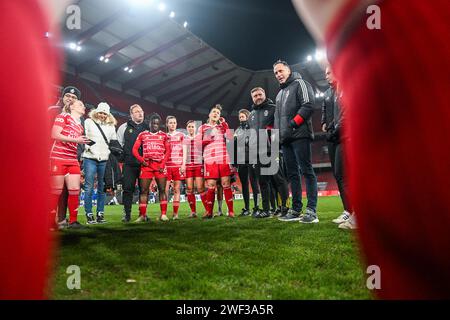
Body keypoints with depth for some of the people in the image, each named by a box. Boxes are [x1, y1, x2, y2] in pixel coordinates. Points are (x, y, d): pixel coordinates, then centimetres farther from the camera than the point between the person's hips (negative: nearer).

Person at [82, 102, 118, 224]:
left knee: (102, 188, 4)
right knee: (89, 188, -3)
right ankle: (89, 215, 2)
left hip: (104, 160, 3)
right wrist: (88, 147, -11)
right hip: (90, 158, -3)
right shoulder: (89, 122, 8)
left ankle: (100, 214, 11)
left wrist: (110, 152, 7)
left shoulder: (111, 126, 16)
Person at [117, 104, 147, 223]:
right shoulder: (124, 127, 9)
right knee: (128, 189, -1)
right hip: (129, 164, -1)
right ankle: (127, 214, 7)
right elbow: (118, 144, 15)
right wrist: (122, 156, 6)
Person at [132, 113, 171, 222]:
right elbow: (135, 149, 8)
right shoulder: (143, 135, 13)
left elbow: (168, 151, 5)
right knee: (143, 190, 0)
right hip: (146, 165, 1)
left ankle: (163, 214, 2)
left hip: (160, 165, -1)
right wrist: (141, 160, -7)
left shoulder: (164, 136, 11)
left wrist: (163, 164, -7)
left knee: (162, 189, -2)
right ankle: (142, 215, 5)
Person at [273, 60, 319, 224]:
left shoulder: (299, 84, 5)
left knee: (306, 171, -10)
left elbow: (308, 105, -10)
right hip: (286, 139, 8)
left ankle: (311, 210, -11)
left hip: (300, 135, -8)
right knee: (292, 174, 6)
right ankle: (296, 210, 10)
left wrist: (293, 123, -15)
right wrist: (277, 134, 14)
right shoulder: (280, 94, 28)